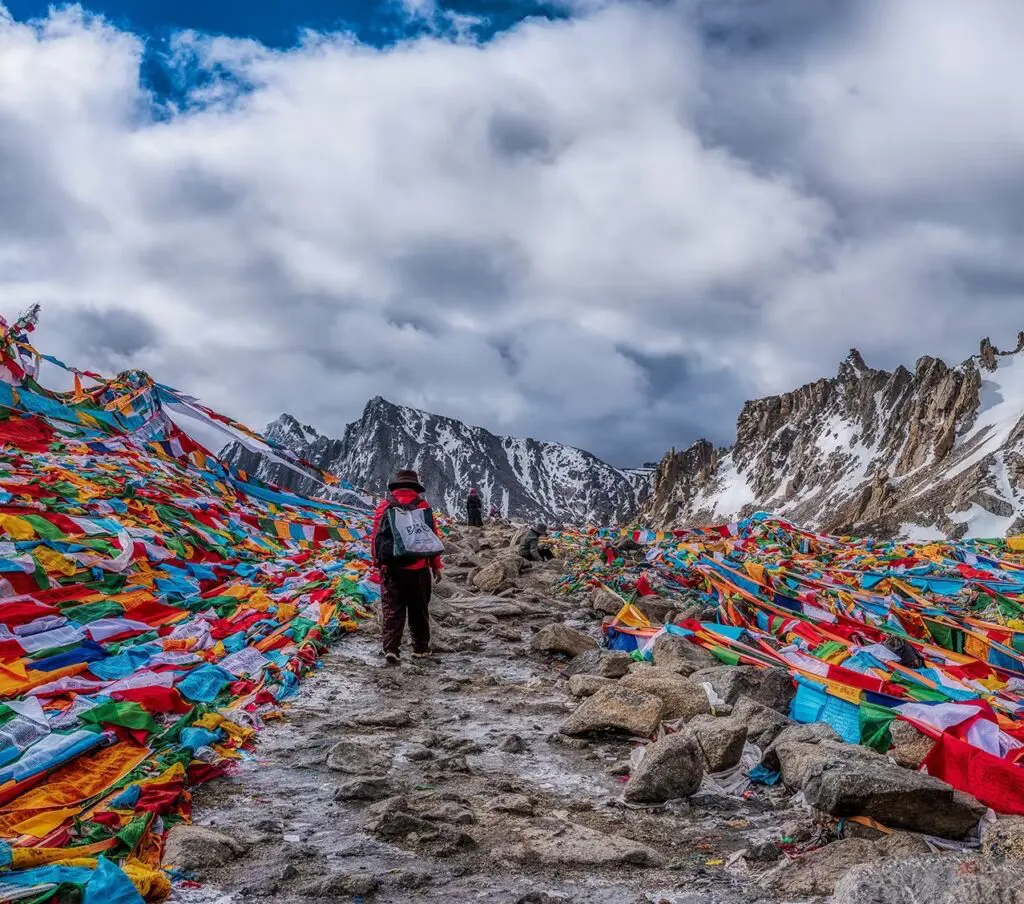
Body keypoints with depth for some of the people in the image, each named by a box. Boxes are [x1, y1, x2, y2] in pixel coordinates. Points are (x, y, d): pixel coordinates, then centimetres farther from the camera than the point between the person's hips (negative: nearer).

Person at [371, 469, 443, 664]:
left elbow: (375, 536, 2)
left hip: (391, 567, 0)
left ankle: (390, 648, -6)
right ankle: (421, 648, 19)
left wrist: (377, 562, 12)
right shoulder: (423, 505, -1)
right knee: (419, 610, 12)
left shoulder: (385, 505, 1)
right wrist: (435, 565, 9)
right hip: (418, 567, 0)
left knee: (391, 609, 4)